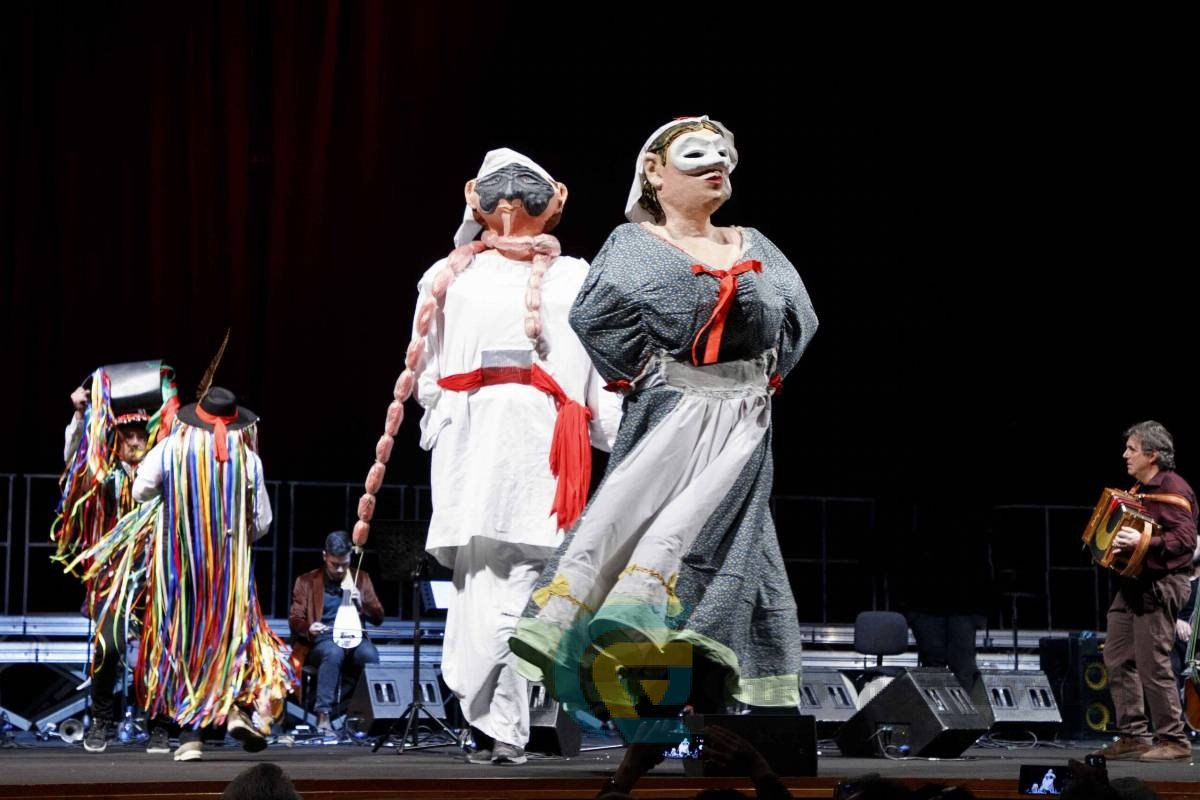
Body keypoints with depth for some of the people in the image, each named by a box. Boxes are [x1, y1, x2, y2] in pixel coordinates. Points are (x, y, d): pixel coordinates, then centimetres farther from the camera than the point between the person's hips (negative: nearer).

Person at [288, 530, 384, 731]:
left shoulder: (361, 579, 17)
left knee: (370, 654, -34)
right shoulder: (306, 582, 11)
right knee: (333, 652, -38)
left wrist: (361, 603, -7)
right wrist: (308, 629, -18)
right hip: (322, 641, -2)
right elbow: (294, 620, 6)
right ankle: (323, 716, -41)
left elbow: (378, 618, 15)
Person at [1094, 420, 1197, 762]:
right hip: (1133, 584, 10)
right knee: (1118, 659, 10)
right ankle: (1133, 736, 16)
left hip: (1159, 586, -10)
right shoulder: (1140, 489, 16)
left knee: (1152, 664, -9)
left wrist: (1143, 542, -34)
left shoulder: (1172, 490, -14)